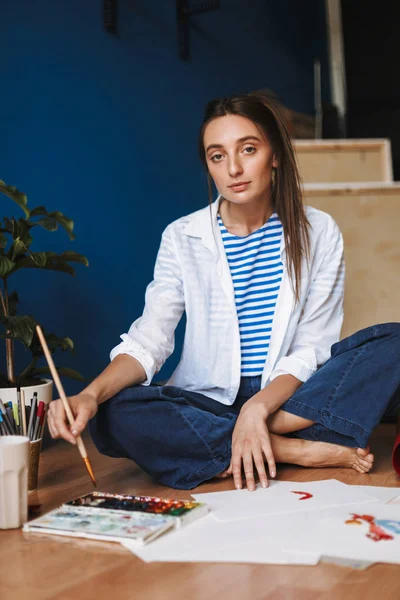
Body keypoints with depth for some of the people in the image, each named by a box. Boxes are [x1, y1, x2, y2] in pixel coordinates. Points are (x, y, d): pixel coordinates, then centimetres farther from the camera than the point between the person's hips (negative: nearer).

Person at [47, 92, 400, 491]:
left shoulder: (318, 232, -2)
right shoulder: (182, 238, -2)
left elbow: (311, 348, -7)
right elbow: (148, 339, -12)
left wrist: (258, 407, -25)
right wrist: (91, 394, -31)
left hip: (288, 393, 1)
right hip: (209, 400, 0)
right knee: (114, 416, -29)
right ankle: (299, 450, -23)